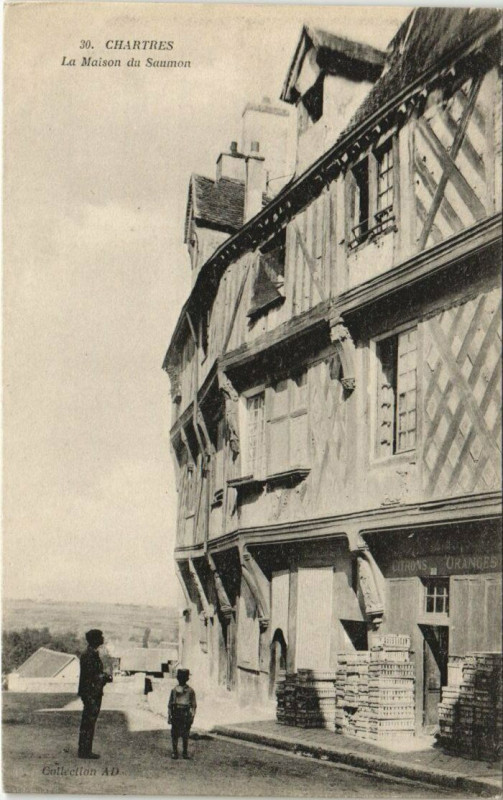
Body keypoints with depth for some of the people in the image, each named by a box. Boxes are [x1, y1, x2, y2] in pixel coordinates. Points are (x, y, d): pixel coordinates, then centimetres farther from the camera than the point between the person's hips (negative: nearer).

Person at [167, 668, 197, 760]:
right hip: (176, 716, 1)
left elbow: (194, 705, 4)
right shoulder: (174, 690, 6)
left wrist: (192, 716, -3)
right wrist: (169, 716, 4)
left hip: (186, 716, -1)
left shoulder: (190, 691, 3)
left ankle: (185, 752, 13)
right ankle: (175, 752, 11)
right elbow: (170, 704, 9)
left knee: (185, 735, 3)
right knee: (175, 735, 2)